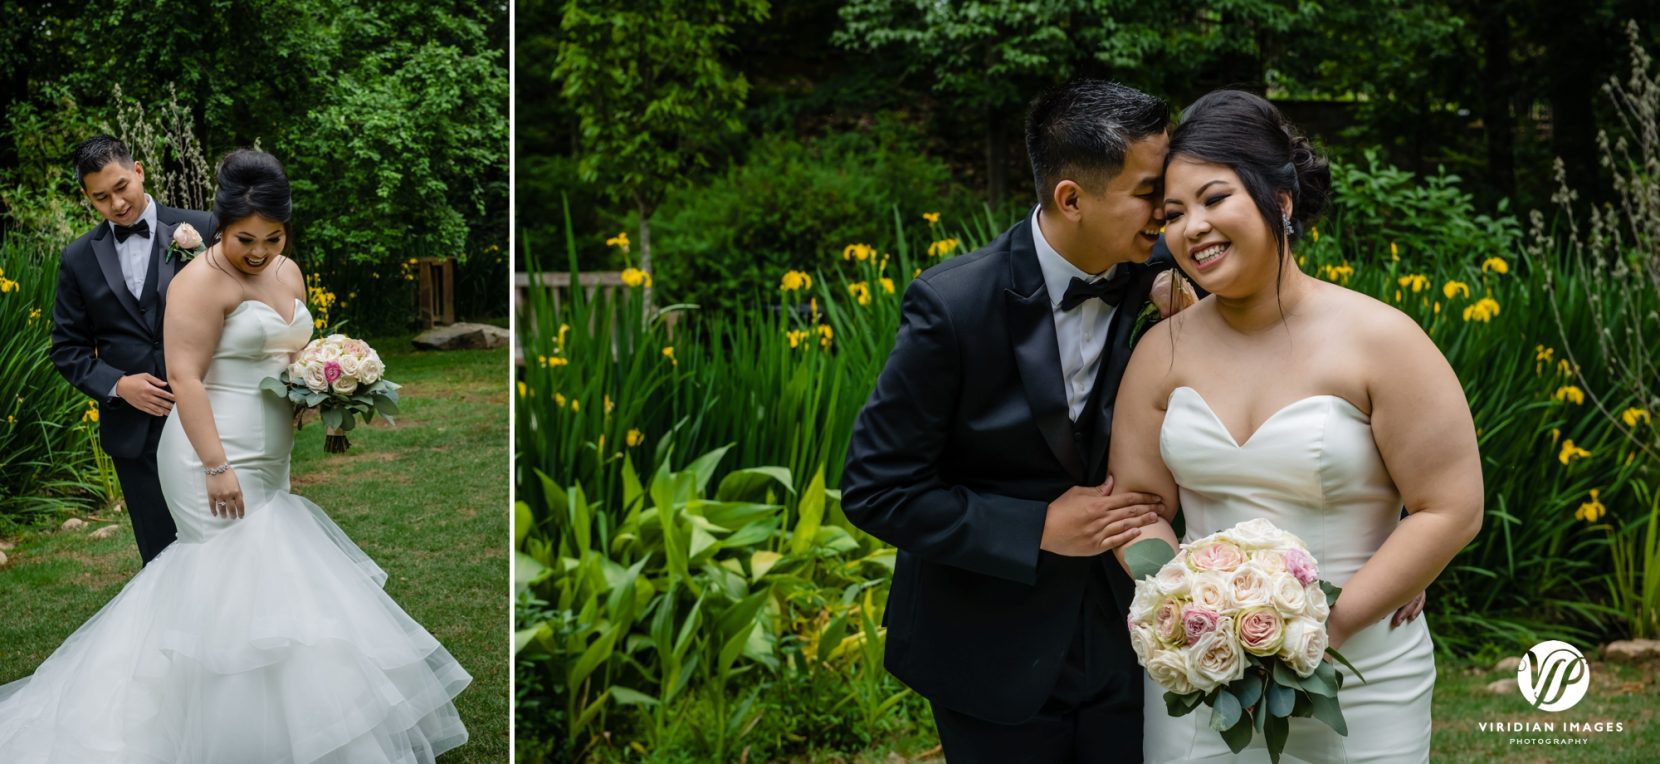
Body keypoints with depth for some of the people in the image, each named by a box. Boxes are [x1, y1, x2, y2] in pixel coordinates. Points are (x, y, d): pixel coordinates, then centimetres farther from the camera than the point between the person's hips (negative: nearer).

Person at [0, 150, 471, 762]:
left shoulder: (287, 272, 11)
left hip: (269, 459, 8)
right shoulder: (203, 281, -13)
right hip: (218, 460, -8)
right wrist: (216, 467, -24)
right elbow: (185, 377, -18)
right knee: (242, 582, -6)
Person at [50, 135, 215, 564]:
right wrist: (117, 385, -8)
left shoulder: (202, 230, -1)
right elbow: (68, 349, 10)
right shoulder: (79, 259, 6)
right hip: (134, 429, 2)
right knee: (162, 553, 7)